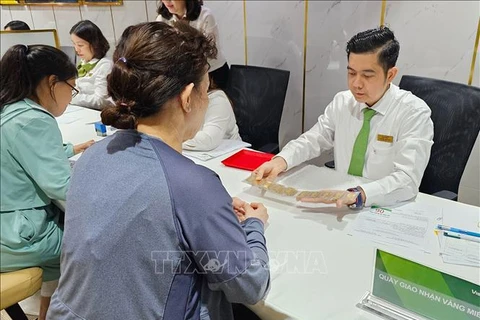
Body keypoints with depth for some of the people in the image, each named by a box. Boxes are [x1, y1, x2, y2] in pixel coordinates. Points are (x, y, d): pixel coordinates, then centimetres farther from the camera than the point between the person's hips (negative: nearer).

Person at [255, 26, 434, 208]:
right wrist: (280, 161, -19)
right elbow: (312, 140, 2)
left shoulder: (414, 113, -14)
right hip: (339, 203, 3)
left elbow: (407, 180, -23)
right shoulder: (342, 102, 1)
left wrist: (354, 196, -40)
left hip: (386, 210, -2)